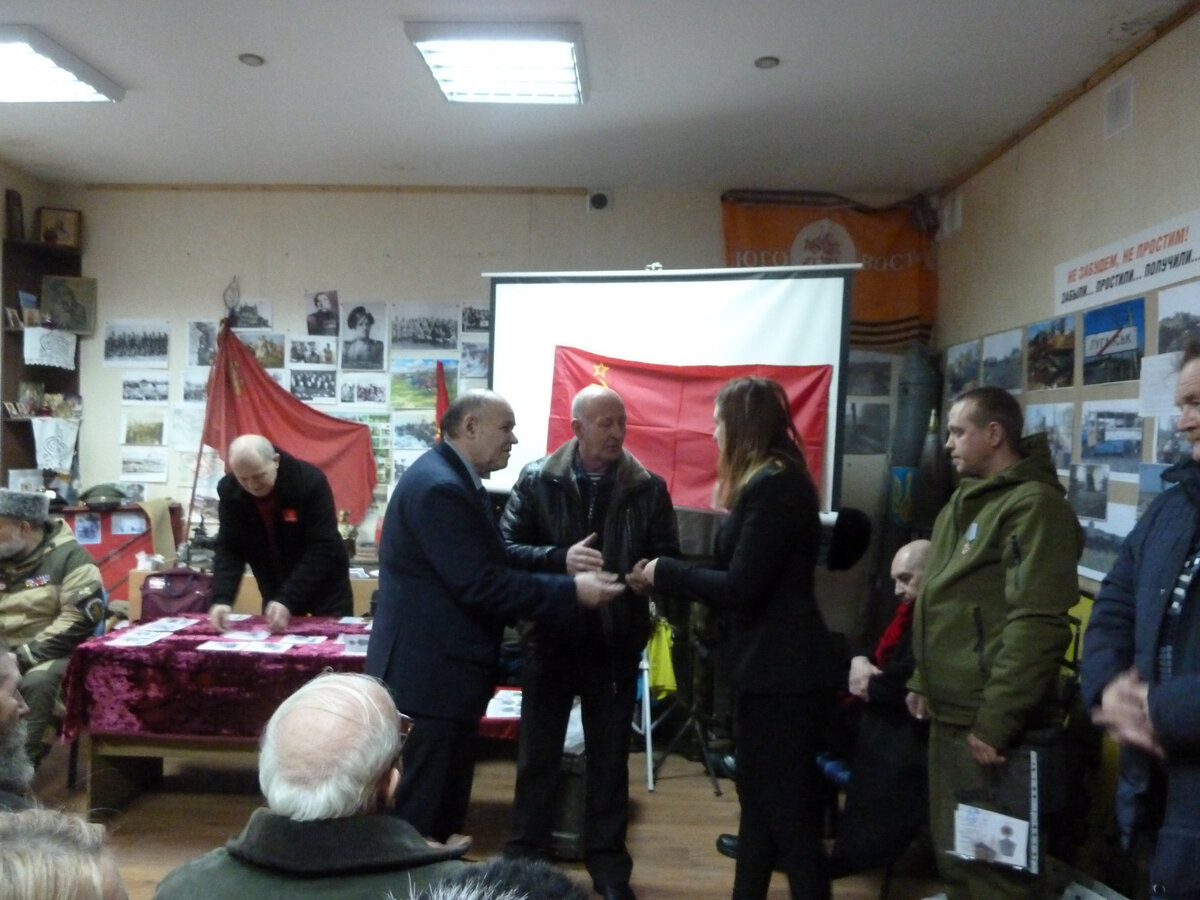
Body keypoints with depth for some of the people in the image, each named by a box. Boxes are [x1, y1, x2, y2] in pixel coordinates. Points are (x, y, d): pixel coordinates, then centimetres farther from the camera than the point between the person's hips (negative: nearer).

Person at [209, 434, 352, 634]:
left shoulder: (310, 480, -26)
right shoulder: (229, 490, -13)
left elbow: (323, 549, -28)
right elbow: (229, 548, -11)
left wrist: (287, 600, -36)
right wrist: (222, 598, -28)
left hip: (324, 585, -3)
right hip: (275, 590, 4)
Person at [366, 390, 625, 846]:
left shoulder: (455, 481, 13)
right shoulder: (438, 486, -21)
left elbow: (490, 567, 14)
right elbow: (480, 584, -26)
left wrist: (563, 565, 4)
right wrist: (571, 591, -22)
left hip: (442, 668, 11)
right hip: (428, 672, -11)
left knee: (445, 803, 20)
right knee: (416, 814, 2)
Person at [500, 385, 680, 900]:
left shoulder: (649, 488, -2)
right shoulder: (536, 480, -5)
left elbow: (669, 557, 0)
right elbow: (507, 549, -10)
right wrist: (561, 559, -25)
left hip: (617, 640, 1)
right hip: (550, 636, 0)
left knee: (610, 756, 14)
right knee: (538, 753, 14)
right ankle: (525, 855, 32)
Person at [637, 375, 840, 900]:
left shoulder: (773, 485, -20)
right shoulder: (772, 481, 12)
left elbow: (740, 588, -22)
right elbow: (744, 574, 13)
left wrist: (663, 573, -11)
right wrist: (670, 576, 10)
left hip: (784, 671, -10)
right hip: (772, 666, 10)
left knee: (788, 810, 1)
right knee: (761, 799, 19)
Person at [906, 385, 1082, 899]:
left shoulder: (1033, 505, -14)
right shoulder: (963, 504, 15)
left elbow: (1036, 625, -22)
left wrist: (995, 723, -22)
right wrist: (924, 682, 15)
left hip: (992, 726, -9)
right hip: (949, 718, 9)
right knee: (954, 858, 18)